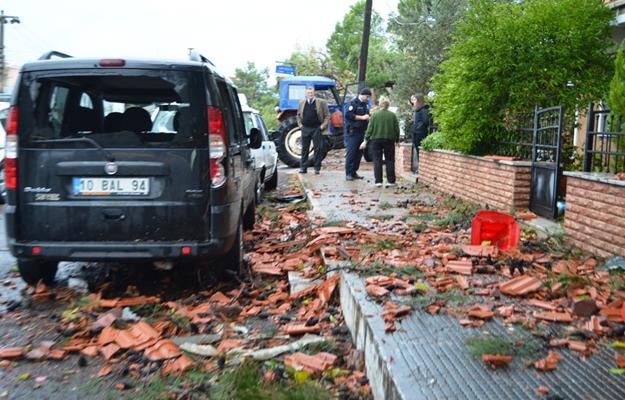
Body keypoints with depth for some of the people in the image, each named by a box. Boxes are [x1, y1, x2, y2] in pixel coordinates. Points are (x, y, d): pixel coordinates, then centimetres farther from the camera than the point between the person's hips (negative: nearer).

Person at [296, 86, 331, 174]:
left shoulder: (321, 102, 0)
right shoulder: (302, 103, 11)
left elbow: (327, 115, -1)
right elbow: (298, 115, 20)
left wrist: (323, 126, -8)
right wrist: (300, 124, 7)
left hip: (316, 129, -3)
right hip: (305, 129, 3)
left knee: (318, 149, 0)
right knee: (304, 149, 5)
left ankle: (317, 168, 7)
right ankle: (303, 167, 11)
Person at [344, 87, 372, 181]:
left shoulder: (365, 105, 18)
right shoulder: (353, 103, -6)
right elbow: (348, 115, -17)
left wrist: (368, 118, 2)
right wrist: (362, 117, -15)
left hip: (362, 132, 8)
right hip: (353, 132, -8)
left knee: (359, 153, 8)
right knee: (351, 152, -7)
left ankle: (354, 172, 15)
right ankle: (348, 173, -4)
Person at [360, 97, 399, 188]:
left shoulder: (375, 114, -3)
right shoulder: (392, 115, 0)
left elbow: (370, 128, -4)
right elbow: (397, 129, 2)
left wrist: (366, 140, 0)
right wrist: (397, 140, 13)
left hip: (376, 139, -1)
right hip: (389, 140, 1)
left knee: (377, 160, 4)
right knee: (389, 160, 8)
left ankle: (378, 181, 1)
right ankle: (391, 181, 8)